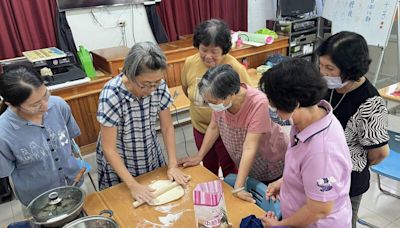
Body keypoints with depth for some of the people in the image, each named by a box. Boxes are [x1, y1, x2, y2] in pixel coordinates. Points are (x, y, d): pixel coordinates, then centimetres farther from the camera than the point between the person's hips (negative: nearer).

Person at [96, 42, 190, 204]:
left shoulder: (160, 86, -19)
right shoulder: (111, 95, -31)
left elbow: (167, 127, -6)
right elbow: (109, 148, -24)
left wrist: (173, 164, -12)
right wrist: (133, 185, -26)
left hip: (151, 158, 4)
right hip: (118, 162, -4)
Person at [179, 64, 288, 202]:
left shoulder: (258, 103, -36)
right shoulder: (220, 98, -22)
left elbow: (249, 147, -35)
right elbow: (214, 128, -5)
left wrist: (239, 187, -33)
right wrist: (198, 157, 1)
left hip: (271, 164, -4)